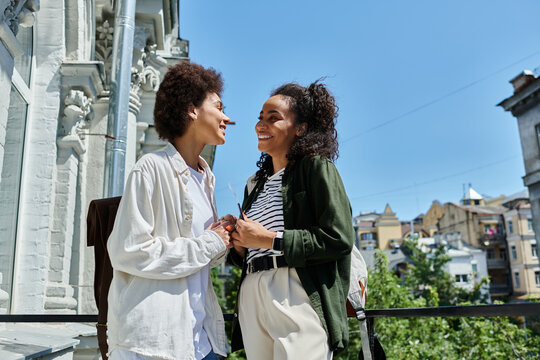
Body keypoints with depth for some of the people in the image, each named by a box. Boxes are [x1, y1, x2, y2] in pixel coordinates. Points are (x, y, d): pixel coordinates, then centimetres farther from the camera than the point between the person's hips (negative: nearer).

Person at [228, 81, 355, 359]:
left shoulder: (316, 167, -1)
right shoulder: (254, 184, 20)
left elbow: (340, 239, -12)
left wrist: (270, 239, -12)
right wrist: (238, 246, 2)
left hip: (297, 298, -6)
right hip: (252, 299, 6)